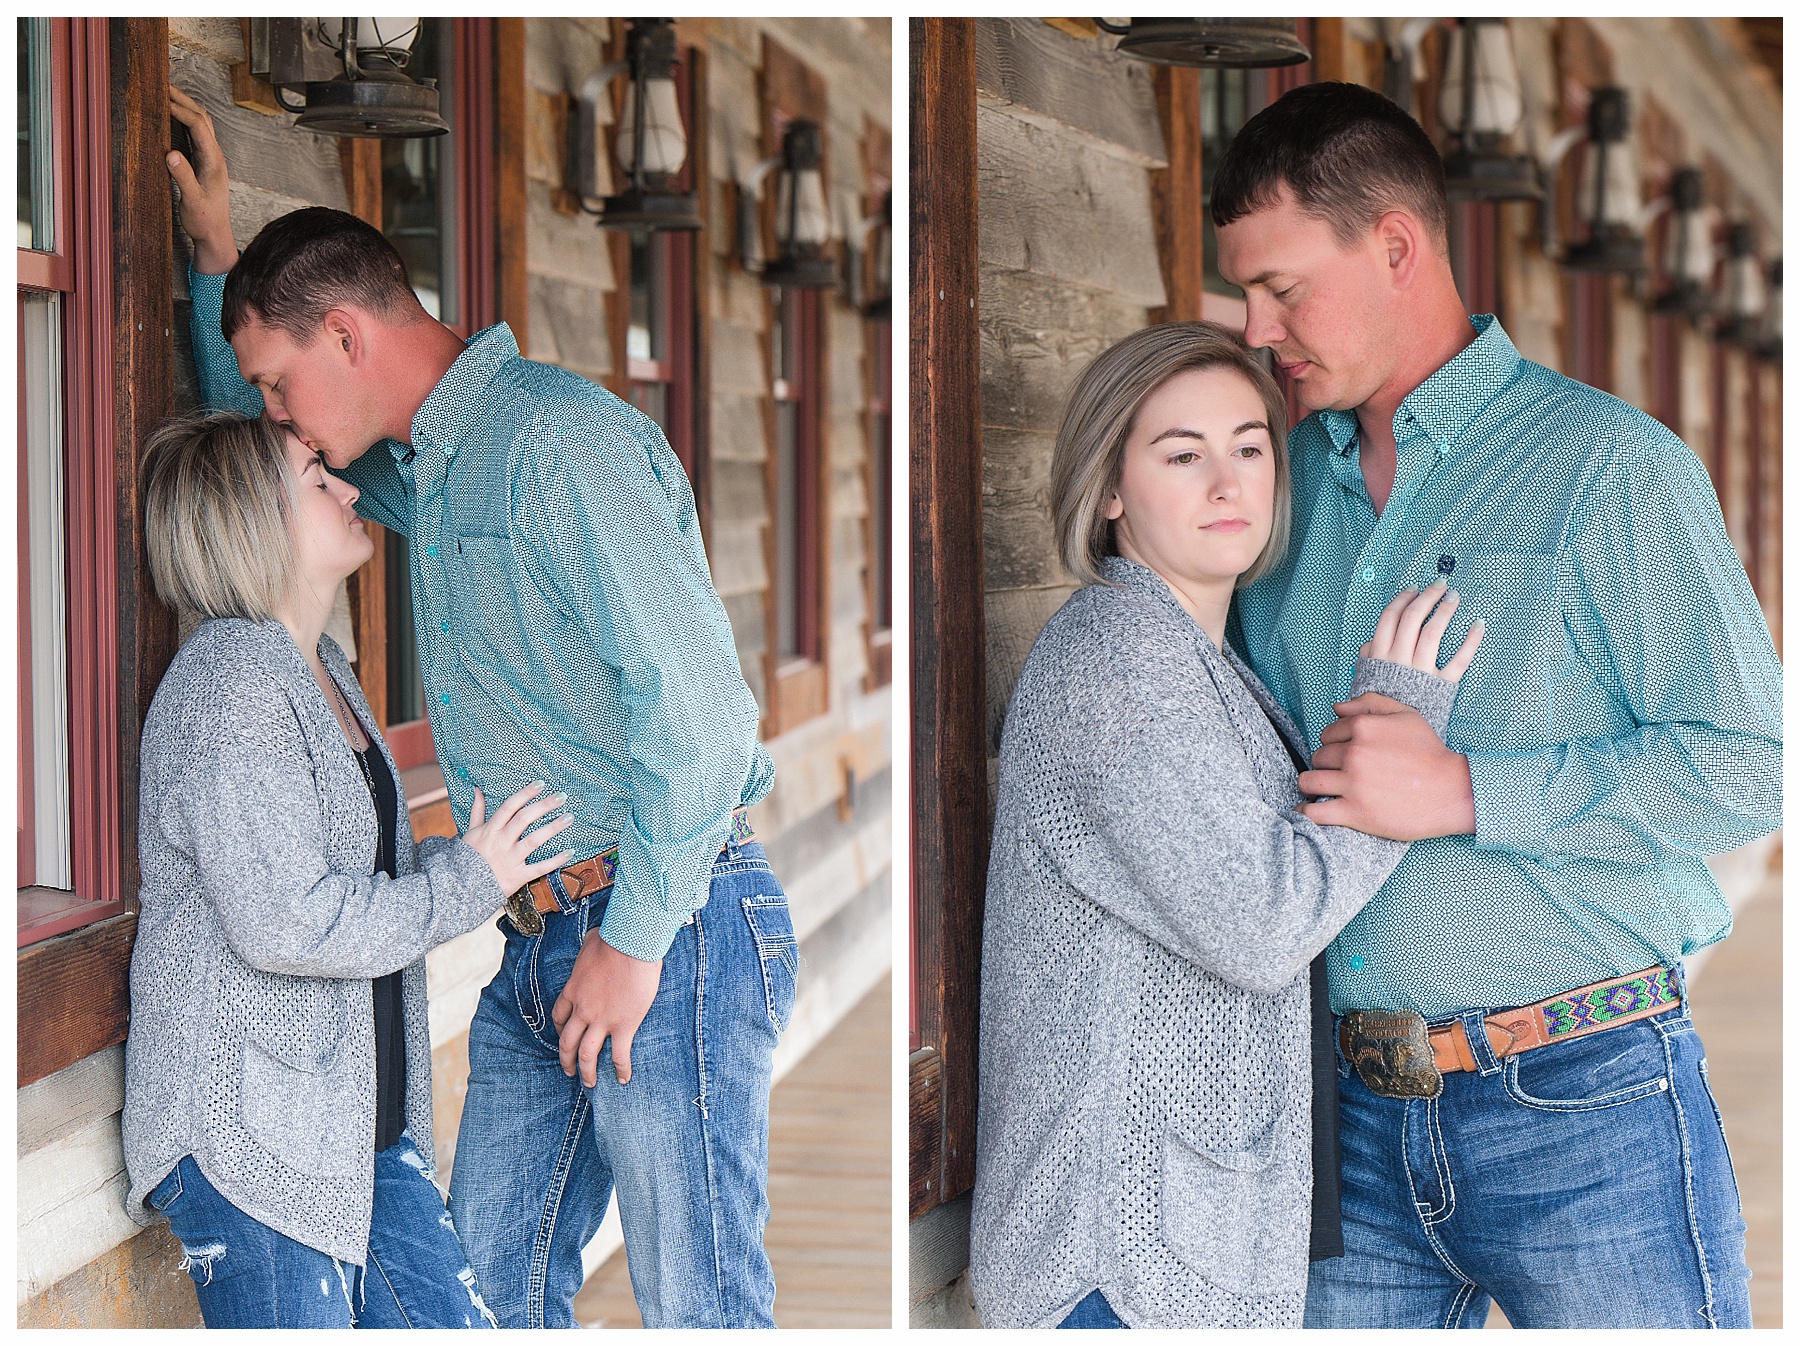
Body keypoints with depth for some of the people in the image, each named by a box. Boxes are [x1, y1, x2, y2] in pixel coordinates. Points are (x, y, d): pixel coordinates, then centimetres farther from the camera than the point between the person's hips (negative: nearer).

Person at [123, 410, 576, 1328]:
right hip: (248, 1131, -9)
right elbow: (286, 923, -24)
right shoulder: (227, 684, -17)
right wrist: (467, 883, -13)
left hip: (358, 1128, 9)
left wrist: (484, 863, 10)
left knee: (450, 1321, 7)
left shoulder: (318, 669, 15)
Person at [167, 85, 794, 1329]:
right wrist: (215, 253, 26)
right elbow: (249, 434, 40)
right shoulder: (420, 467, 18)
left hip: (668, 935, -9)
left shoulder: (557, 436, -13)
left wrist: (636, 941, -17)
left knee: (697, 1309, -6)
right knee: (492, 1290, 9)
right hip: (541, 945, 9)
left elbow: (695, 699, -20)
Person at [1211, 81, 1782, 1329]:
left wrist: (1464, 792, -18)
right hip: (1355, 1109, 5)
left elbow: (1748, 766, -13)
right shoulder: (1293, 480, 13)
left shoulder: (1610, 465, -6)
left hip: (1581, 1099, -5)